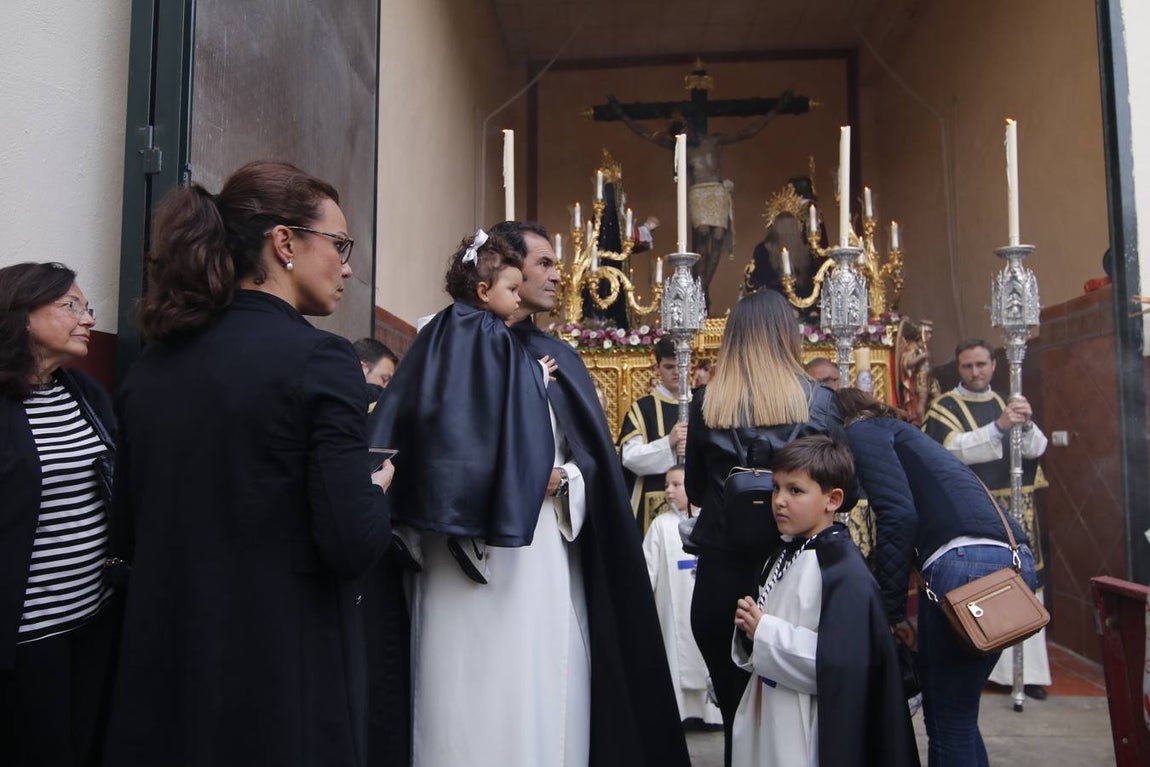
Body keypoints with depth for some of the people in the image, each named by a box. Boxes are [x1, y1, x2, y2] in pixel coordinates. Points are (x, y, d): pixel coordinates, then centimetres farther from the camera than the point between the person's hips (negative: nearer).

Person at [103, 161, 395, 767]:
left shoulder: (151, 364, 2)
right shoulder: (317, 358, -17)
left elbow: (126, 534, 9)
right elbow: (352, 544, -21)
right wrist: (377, 490, -1)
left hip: (164, 664, 6)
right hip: (286, 671, -5)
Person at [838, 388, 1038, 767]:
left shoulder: (862, 431, 5)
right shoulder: (898, 431, 31)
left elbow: (898, 515, -11)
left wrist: (890, 608, -6)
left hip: (967, 559, -9)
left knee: (949, 721, 2)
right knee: (958, 716, 20)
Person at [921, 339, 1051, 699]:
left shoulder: (1005, 404, 15)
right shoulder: (945, 408, -1)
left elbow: (1036, 449, 4)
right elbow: (955, 450, -17)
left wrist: (1026, 424, -16)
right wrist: (999, 426, -26)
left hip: (1014, 513, 5)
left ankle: (1025, 670, 12)